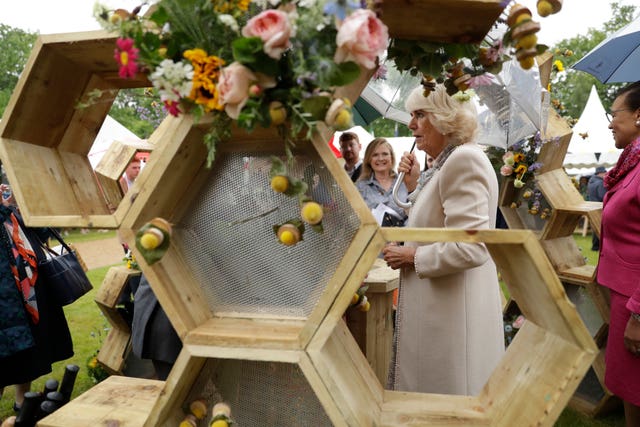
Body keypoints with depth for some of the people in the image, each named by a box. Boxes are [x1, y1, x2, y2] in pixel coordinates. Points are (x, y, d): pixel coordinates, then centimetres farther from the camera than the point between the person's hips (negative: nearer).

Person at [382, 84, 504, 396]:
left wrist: (412, 257, -16)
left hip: (454, 315, -9)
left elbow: (471, 247, -27)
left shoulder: (465, 159, -19)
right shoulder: (447, 162, 12)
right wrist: (415, 184, 7)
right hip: (439, 309, 9)